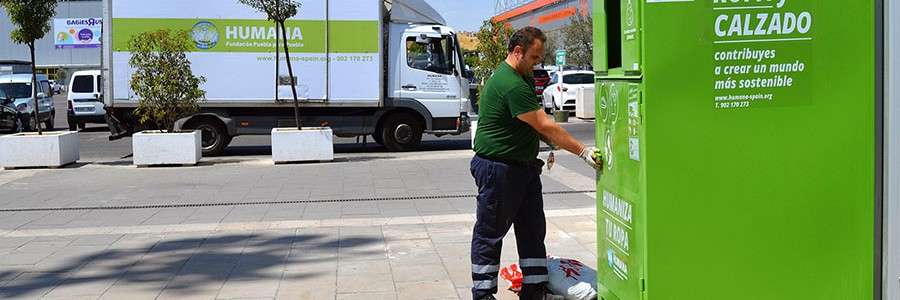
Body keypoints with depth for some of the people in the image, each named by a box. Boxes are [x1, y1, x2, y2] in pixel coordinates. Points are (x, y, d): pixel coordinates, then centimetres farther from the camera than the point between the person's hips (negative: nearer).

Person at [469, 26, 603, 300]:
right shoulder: (510, 85, -23)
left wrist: (549, 144, 8)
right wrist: (583, 151, -21)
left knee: (533, 229, 11)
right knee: (490, 233, 2)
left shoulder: (524, 78, 12)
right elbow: (545, 126, -25)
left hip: (524, 165, 10)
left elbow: (536, 124, 25)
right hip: (498, 167, -10)